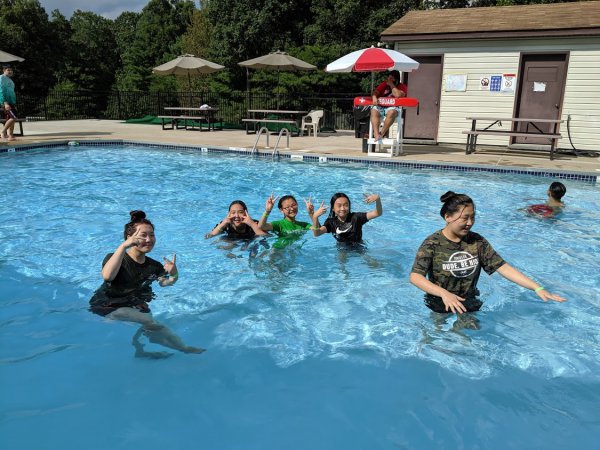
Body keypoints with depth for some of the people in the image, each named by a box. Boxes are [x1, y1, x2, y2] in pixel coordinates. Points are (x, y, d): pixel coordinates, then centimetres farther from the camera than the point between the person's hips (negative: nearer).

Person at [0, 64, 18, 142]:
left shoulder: (10, 80, 21)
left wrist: (14, 105, 21)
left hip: (11, 102, 9)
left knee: (10, 119, 5)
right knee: (13, 117, -18)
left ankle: (10, 136, 6)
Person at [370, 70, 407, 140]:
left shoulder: (402, 86, 8)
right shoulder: (384, 84, 20)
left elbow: (398, 95, -13)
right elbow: (375, 92, 10)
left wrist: (391, 85, -5)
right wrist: (374, 97, -13)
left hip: (392, 107, -3)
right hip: (380, 106, 3)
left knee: (392, 112, -38)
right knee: (374, 111, -30)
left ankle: (382, 133, -31)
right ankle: (376, 134, -42)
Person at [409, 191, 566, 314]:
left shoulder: (477, 242, -5)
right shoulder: (433, 243, -18)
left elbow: (503, 267, -8)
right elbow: (415, 277, -29)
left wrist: (537, 288, -18)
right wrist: (444, 293, -44)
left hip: (469, 306, 4)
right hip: (440, 308, -3)